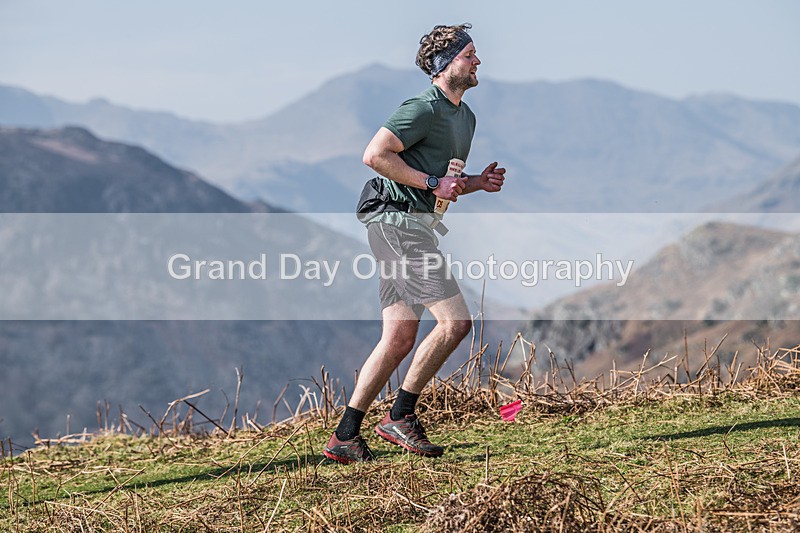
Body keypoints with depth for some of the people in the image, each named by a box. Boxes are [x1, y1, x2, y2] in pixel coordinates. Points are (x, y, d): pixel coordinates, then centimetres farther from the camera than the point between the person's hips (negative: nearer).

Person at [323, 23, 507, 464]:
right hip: (397, 220, -10)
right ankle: (401, 416, -5)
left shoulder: (465, 116, 20)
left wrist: (479, 182, 8)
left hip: (416, 224, 10)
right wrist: (432, 182, -18)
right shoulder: (424, 109, -12)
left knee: (400, 338, 6)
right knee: (455, 321, -14)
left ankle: (345, 437, 8)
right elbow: (374, 155, -19)